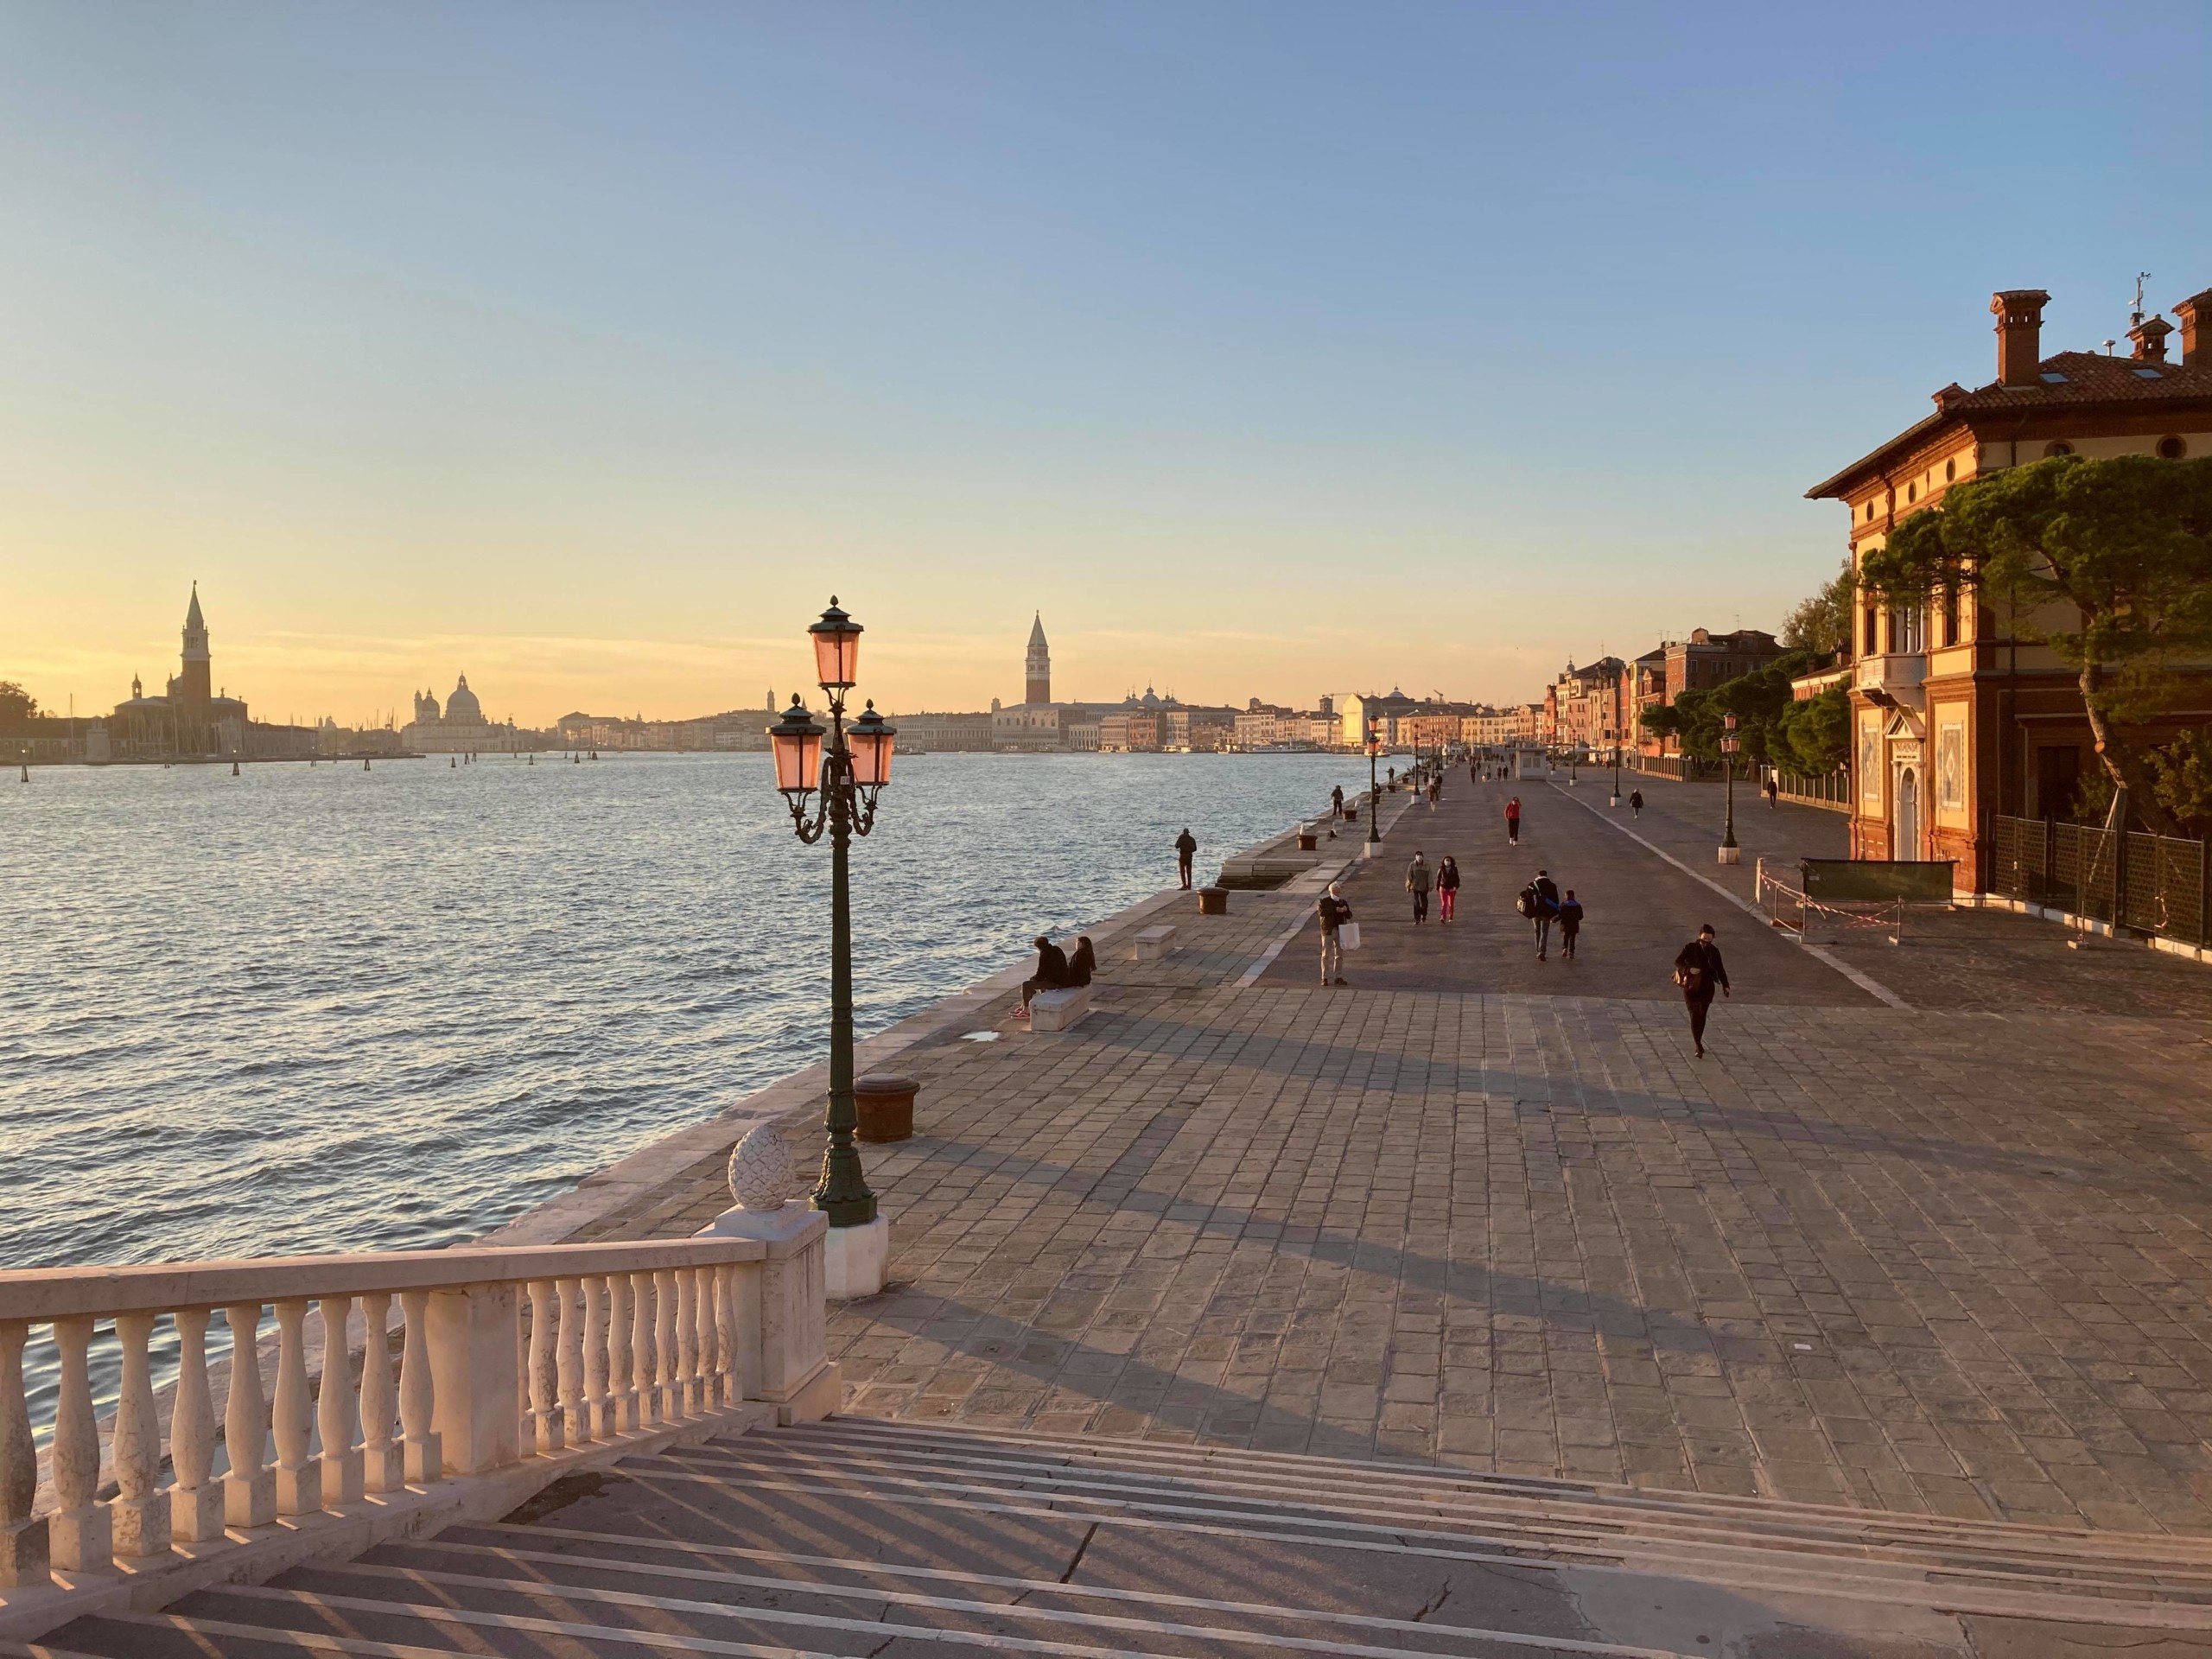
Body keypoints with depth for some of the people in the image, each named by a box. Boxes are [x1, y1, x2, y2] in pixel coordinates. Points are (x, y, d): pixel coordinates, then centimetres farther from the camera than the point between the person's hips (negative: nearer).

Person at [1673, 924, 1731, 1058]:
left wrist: (1725, 986, -2)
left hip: (1707, 988, 2)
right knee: (1694, 1015, -9)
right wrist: (1689, 969, -26)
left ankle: (1698, 1043, 22)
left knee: (1702, 1015, 5)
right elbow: (1677, 961, -8)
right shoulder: (1690, 948, -7)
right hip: (1691, 987, -2)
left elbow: (1720, 969, 6)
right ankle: (1699, 1047, -14)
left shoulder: (1714, 951, 2)